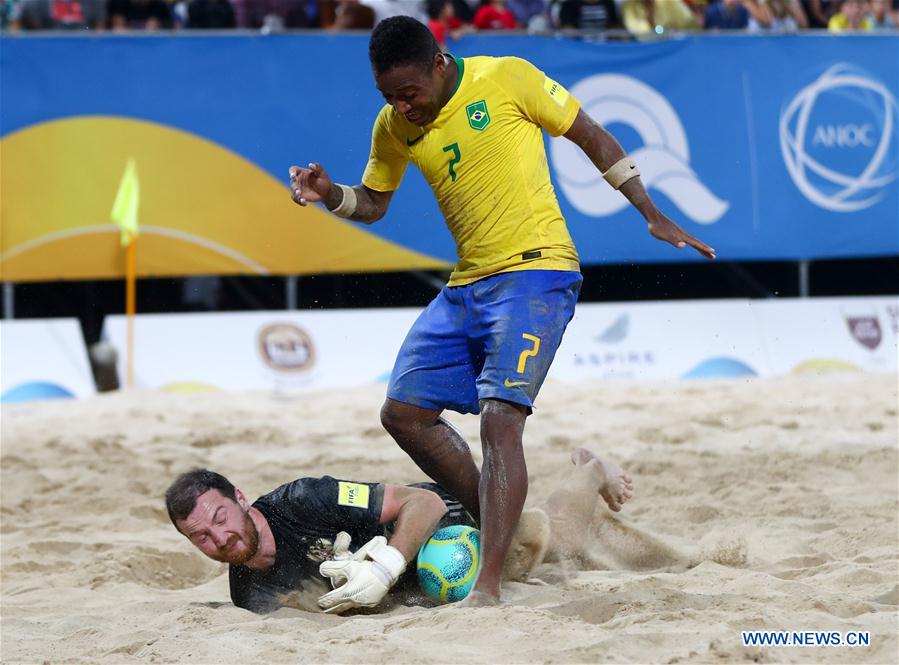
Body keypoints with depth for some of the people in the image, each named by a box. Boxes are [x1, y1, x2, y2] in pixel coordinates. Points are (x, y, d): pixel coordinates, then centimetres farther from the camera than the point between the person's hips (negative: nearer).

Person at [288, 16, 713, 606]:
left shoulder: (506, 79, -11)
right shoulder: (394, 126, 6)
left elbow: (593, 138, -1)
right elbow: (372, 202, 20)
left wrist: (652, 216, -1)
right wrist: (328, 194, -2)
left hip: (535, 273, -7)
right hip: (466, 286, 8)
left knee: (499, 419, -21)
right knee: (404, 412, 6)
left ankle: (488, 589, -26)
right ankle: (498, 527, 20)